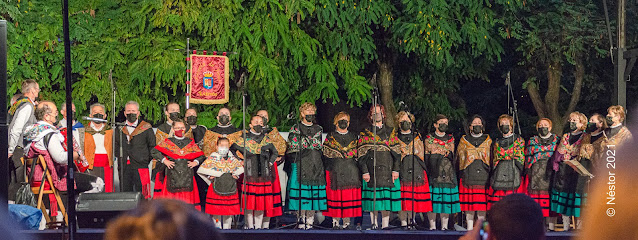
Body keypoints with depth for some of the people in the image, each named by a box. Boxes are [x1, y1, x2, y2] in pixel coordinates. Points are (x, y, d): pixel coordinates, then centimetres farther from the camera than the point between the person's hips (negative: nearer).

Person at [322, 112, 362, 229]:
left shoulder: (353, 137, 15)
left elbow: (358, 154, 13)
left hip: (351, 172, 2)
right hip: (335, 171, -1)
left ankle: (347, 221, 5)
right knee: (335, 197, -3)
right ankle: (335, 221, 5)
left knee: (350, 197, -2)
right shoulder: (330, 137, 9)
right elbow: (326, 154, 5)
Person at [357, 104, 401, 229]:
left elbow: (396, 152, 7)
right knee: (373, 198, -2)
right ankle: (374, 224, 4)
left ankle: (385, 225, 0)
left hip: (387, 170, 1)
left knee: (387, 198, -3)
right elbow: (361, 154, 3)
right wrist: (364, 171, -7)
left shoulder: (391, 132, 13)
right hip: (372, 171, -1)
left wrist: (396, 170, -3)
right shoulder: (365, 134, 10)